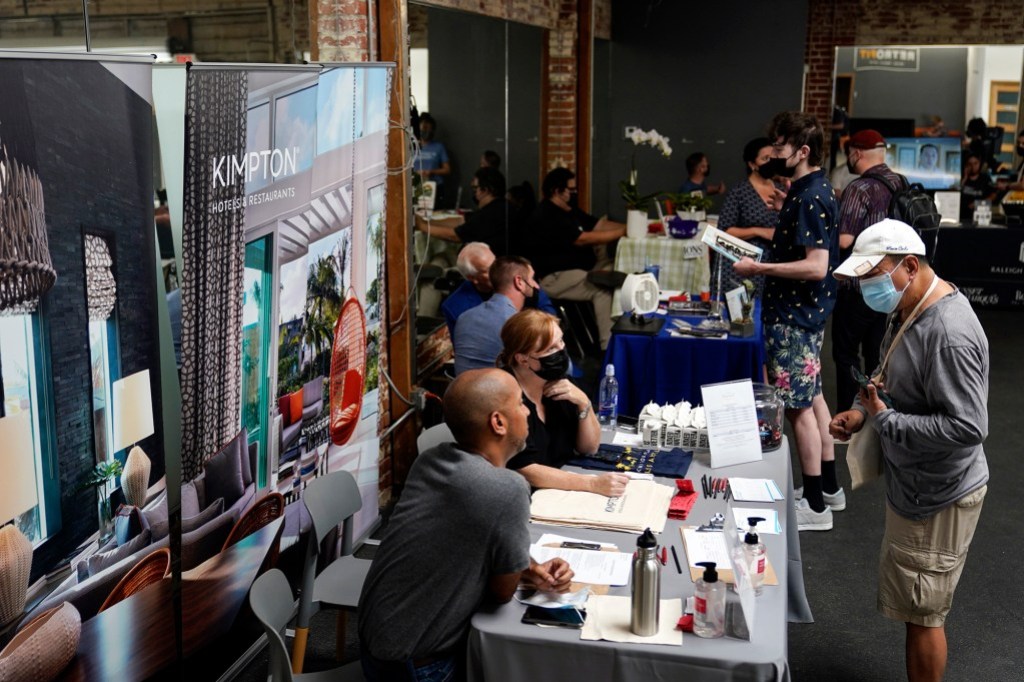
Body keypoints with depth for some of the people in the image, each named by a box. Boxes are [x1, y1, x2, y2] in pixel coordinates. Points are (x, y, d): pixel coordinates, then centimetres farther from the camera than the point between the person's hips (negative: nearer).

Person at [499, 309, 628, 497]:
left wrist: (583, 402, -10)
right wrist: (594, 484, -28)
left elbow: (589, 448, 7)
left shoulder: (556, 380, 0)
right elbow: (526, 471, -24)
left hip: (560, 489, 7)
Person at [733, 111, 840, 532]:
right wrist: (786, 211, 11)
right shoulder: (809, 190, 10)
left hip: (795, 315, -11)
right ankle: (827, 484, 31)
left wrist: (758, 268, -24)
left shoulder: (810, 198, -21)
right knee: (811, 397, 19)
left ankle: (814, 506, 6)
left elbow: (816, 265, -28)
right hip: (803, 311, 11)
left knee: (799, 406, -3)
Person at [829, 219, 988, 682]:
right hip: (913, 484, 10)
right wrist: (863, 411, 1)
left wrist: (884, 420, -24)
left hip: (937, 497, -10)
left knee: (922, 614, 5)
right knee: (915, 607, 22)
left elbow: (967, 427, -29)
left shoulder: (948, 333, -28)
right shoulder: (909, 310, 4)